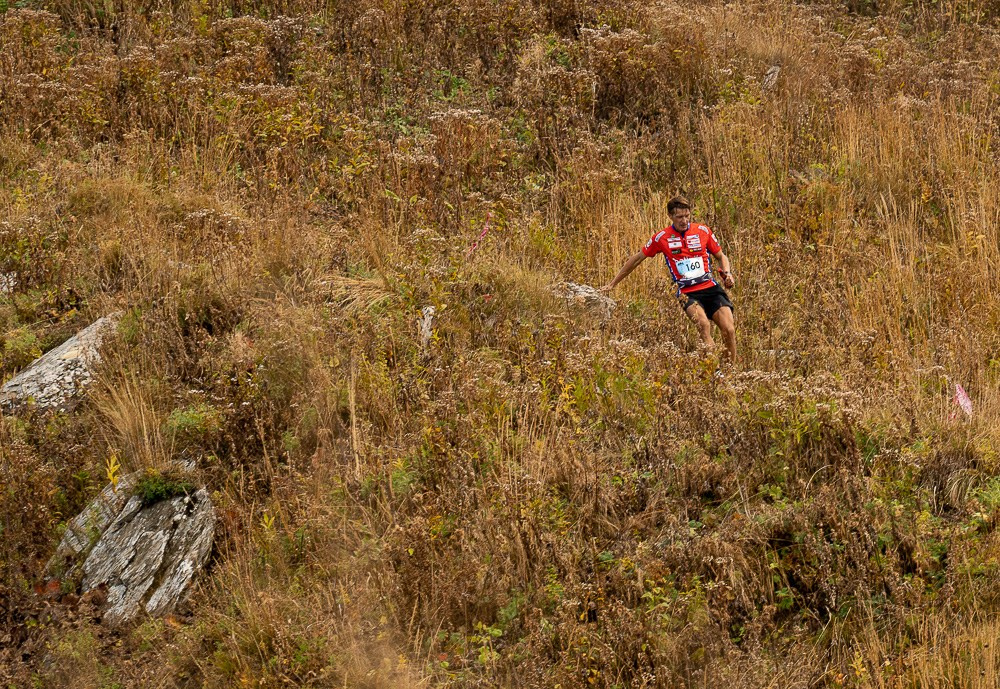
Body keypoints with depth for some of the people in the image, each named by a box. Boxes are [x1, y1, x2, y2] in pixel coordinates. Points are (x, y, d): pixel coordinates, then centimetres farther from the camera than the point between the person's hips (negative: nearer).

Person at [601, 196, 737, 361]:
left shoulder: (703, 231, 8)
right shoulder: (662, 237, 4)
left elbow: (721, 256, 22)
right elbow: (637, 259, 16)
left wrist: (727, 273, -1)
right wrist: (612, 284, 20)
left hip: (711, 288, 2)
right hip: (687, 293, -2)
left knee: (729, 330, -15)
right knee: (704, 324, -32)